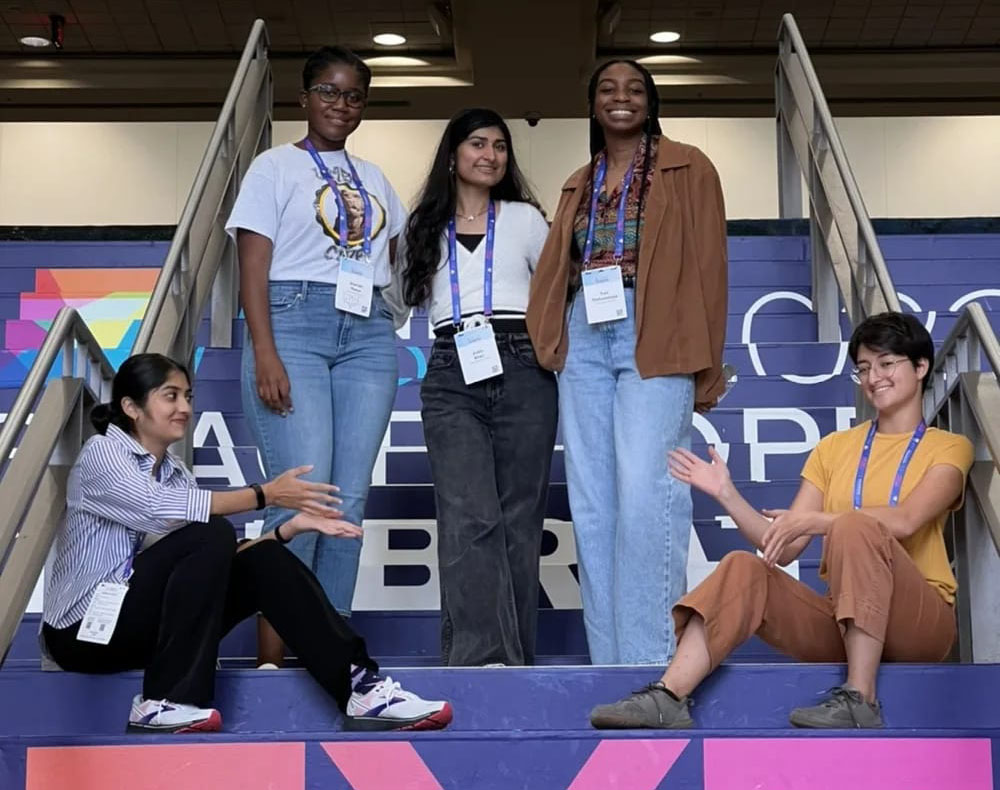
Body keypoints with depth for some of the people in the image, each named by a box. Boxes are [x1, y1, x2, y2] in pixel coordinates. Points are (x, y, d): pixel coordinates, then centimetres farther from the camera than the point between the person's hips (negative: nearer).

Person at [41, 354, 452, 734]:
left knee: (264, 563, -13)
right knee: (209, 535, -26)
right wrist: (265, 495, -25)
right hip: (86, 629, -6)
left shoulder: (174, 472, 13)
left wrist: (289, 527, -12)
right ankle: (165, 702, -27)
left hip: (142, 625, 6)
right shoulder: (102, 452, -8)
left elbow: (217, 561, 1)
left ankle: (359, 687, -20)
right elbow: (158, 508, -27)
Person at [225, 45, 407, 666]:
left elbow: (396, 259, 25)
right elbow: (253, 266, -3)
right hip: (294, 322, -4)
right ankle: (271, 657, -7)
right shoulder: (276, 167, 7)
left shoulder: (374, 179, 21)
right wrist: (265, 353, -13)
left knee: (351, 500, -1)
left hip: (368, 334, 5)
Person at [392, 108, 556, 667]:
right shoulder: (427, 227, 18)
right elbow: (408, 299, 23)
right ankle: (481, 655, -24)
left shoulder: (524, 218, 16)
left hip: (522, 371, 0)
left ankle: (516, 657, 3)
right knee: (469, 517, -16)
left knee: (519, 517, -2)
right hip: (453, 375, 0)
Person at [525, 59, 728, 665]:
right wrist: (549, 342, 5)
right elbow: (554, 272, 19)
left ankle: (651, 662, -11)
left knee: (644, 496, -16)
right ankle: (609, 660, 7)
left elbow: (708, 268, 1)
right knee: (591, 504, 2)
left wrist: (704, 368, -5)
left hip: (655, 339, -5)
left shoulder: (686, 169, 7)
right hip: (585, 338, 5)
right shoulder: (580, 185, 22)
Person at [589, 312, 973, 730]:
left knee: (857, 528, -32)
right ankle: (668, 698, -35)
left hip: (918, 621, -4)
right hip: (838, 617, 4)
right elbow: (782, 548, 6)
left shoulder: (948, 448, 6)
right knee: (743, 568, -21)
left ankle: (860, 699, -34)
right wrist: (727, 495, -6)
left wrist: (814, 521, -26)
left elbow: (905, 521, -17)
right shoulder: (835, 447, 17)